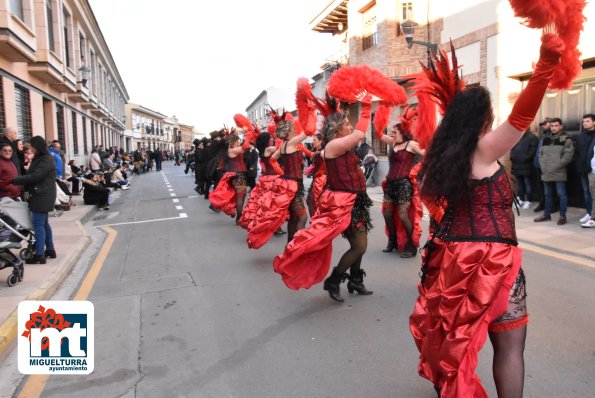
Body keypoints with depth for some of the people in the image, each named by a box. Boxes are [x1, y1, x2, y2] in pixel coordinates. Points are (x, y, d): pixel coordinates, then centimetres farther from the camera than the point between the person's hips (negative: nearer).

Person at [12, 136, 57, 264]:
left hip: (42, 196, -10)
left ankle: (40, 255, -10)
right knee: (44, 223, 14)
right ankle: (50, 250, 22)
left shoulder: (46, 160, -14)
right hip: (41, 195, 10)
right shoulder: (39, 158, 18)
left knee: (38, 224, -10)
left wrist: (14, 180, -18)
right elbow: (33, 175, 16)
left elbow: (35, 176, -21)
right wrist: (26, 188, 2)